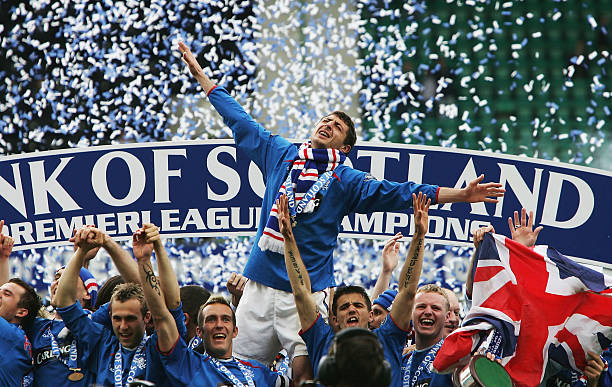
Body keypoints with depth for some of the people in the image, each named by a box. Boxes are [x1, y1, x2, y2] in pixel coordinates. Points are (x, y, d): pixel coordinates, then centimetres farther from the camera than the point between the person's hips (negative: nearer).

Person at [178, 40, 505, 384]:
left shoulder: (347, 180, 6)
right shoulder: (281, 154, 13)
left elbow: (400, 193, 1)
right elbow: (239, 120, 21)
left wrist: (461, 194, -6)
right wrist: (200, 73, 27)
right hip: (261, 281, 3)